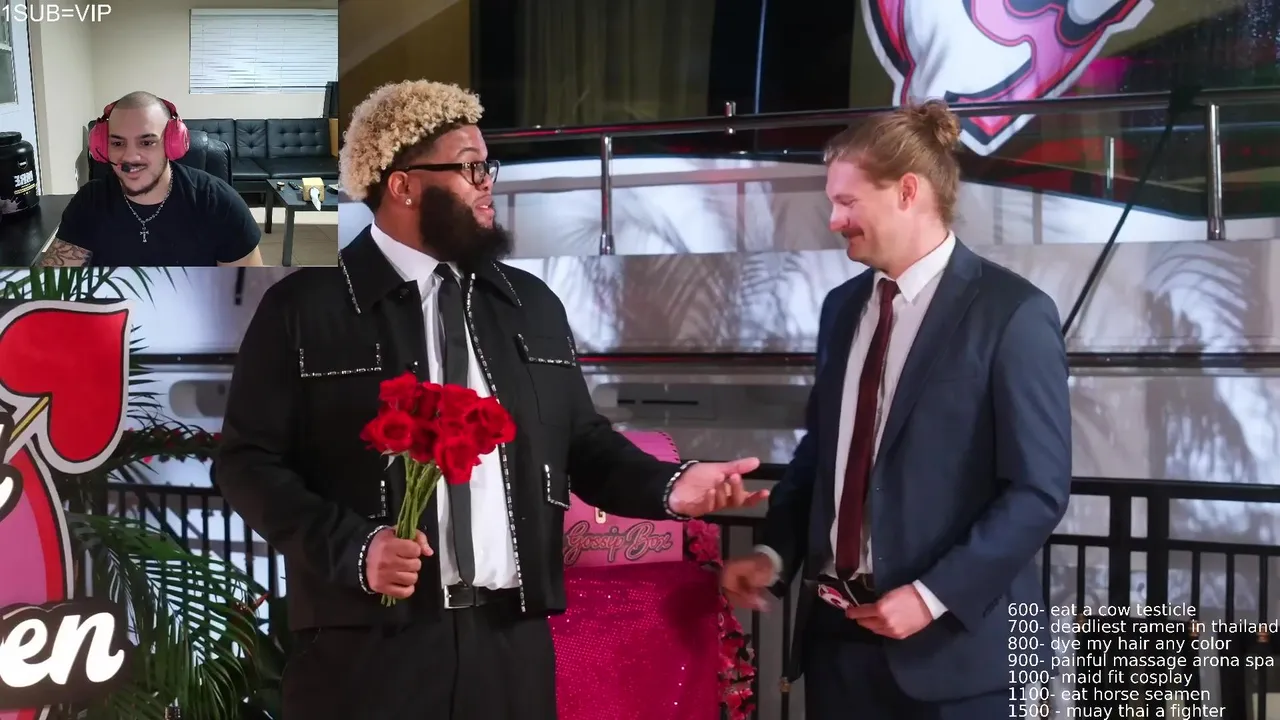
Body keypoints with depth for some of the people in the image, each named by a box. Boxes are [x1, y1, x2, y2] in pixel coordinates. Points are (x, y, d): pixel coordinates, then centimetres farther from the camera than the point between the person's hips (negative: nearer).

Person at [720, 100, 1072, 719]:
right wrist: (776, 554, 2)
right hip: (837, 628, 6)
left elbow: (1038, 490, -12)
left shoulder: (1011, 314, -10)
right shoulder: (842, 307, 10)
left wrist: (935, 595, -17)